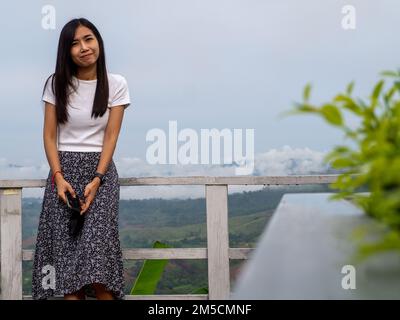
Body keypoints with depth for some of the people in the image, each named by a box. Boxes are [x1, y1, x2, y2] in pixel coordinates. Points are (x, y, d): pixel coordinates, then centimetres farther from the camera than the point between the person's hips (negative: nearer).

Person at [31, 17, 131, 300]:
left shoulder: (116, 84, 0)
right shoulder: (57, 83, 3)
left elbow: (111, 135, -4)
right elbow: (49, 135, 2)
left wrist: (96, 179, -14)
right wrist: (58, 177, -11)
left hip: (100, 169, -1)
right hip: (64, 169, 1)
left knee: (97, 246, -15)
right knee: (65, 244, -6)